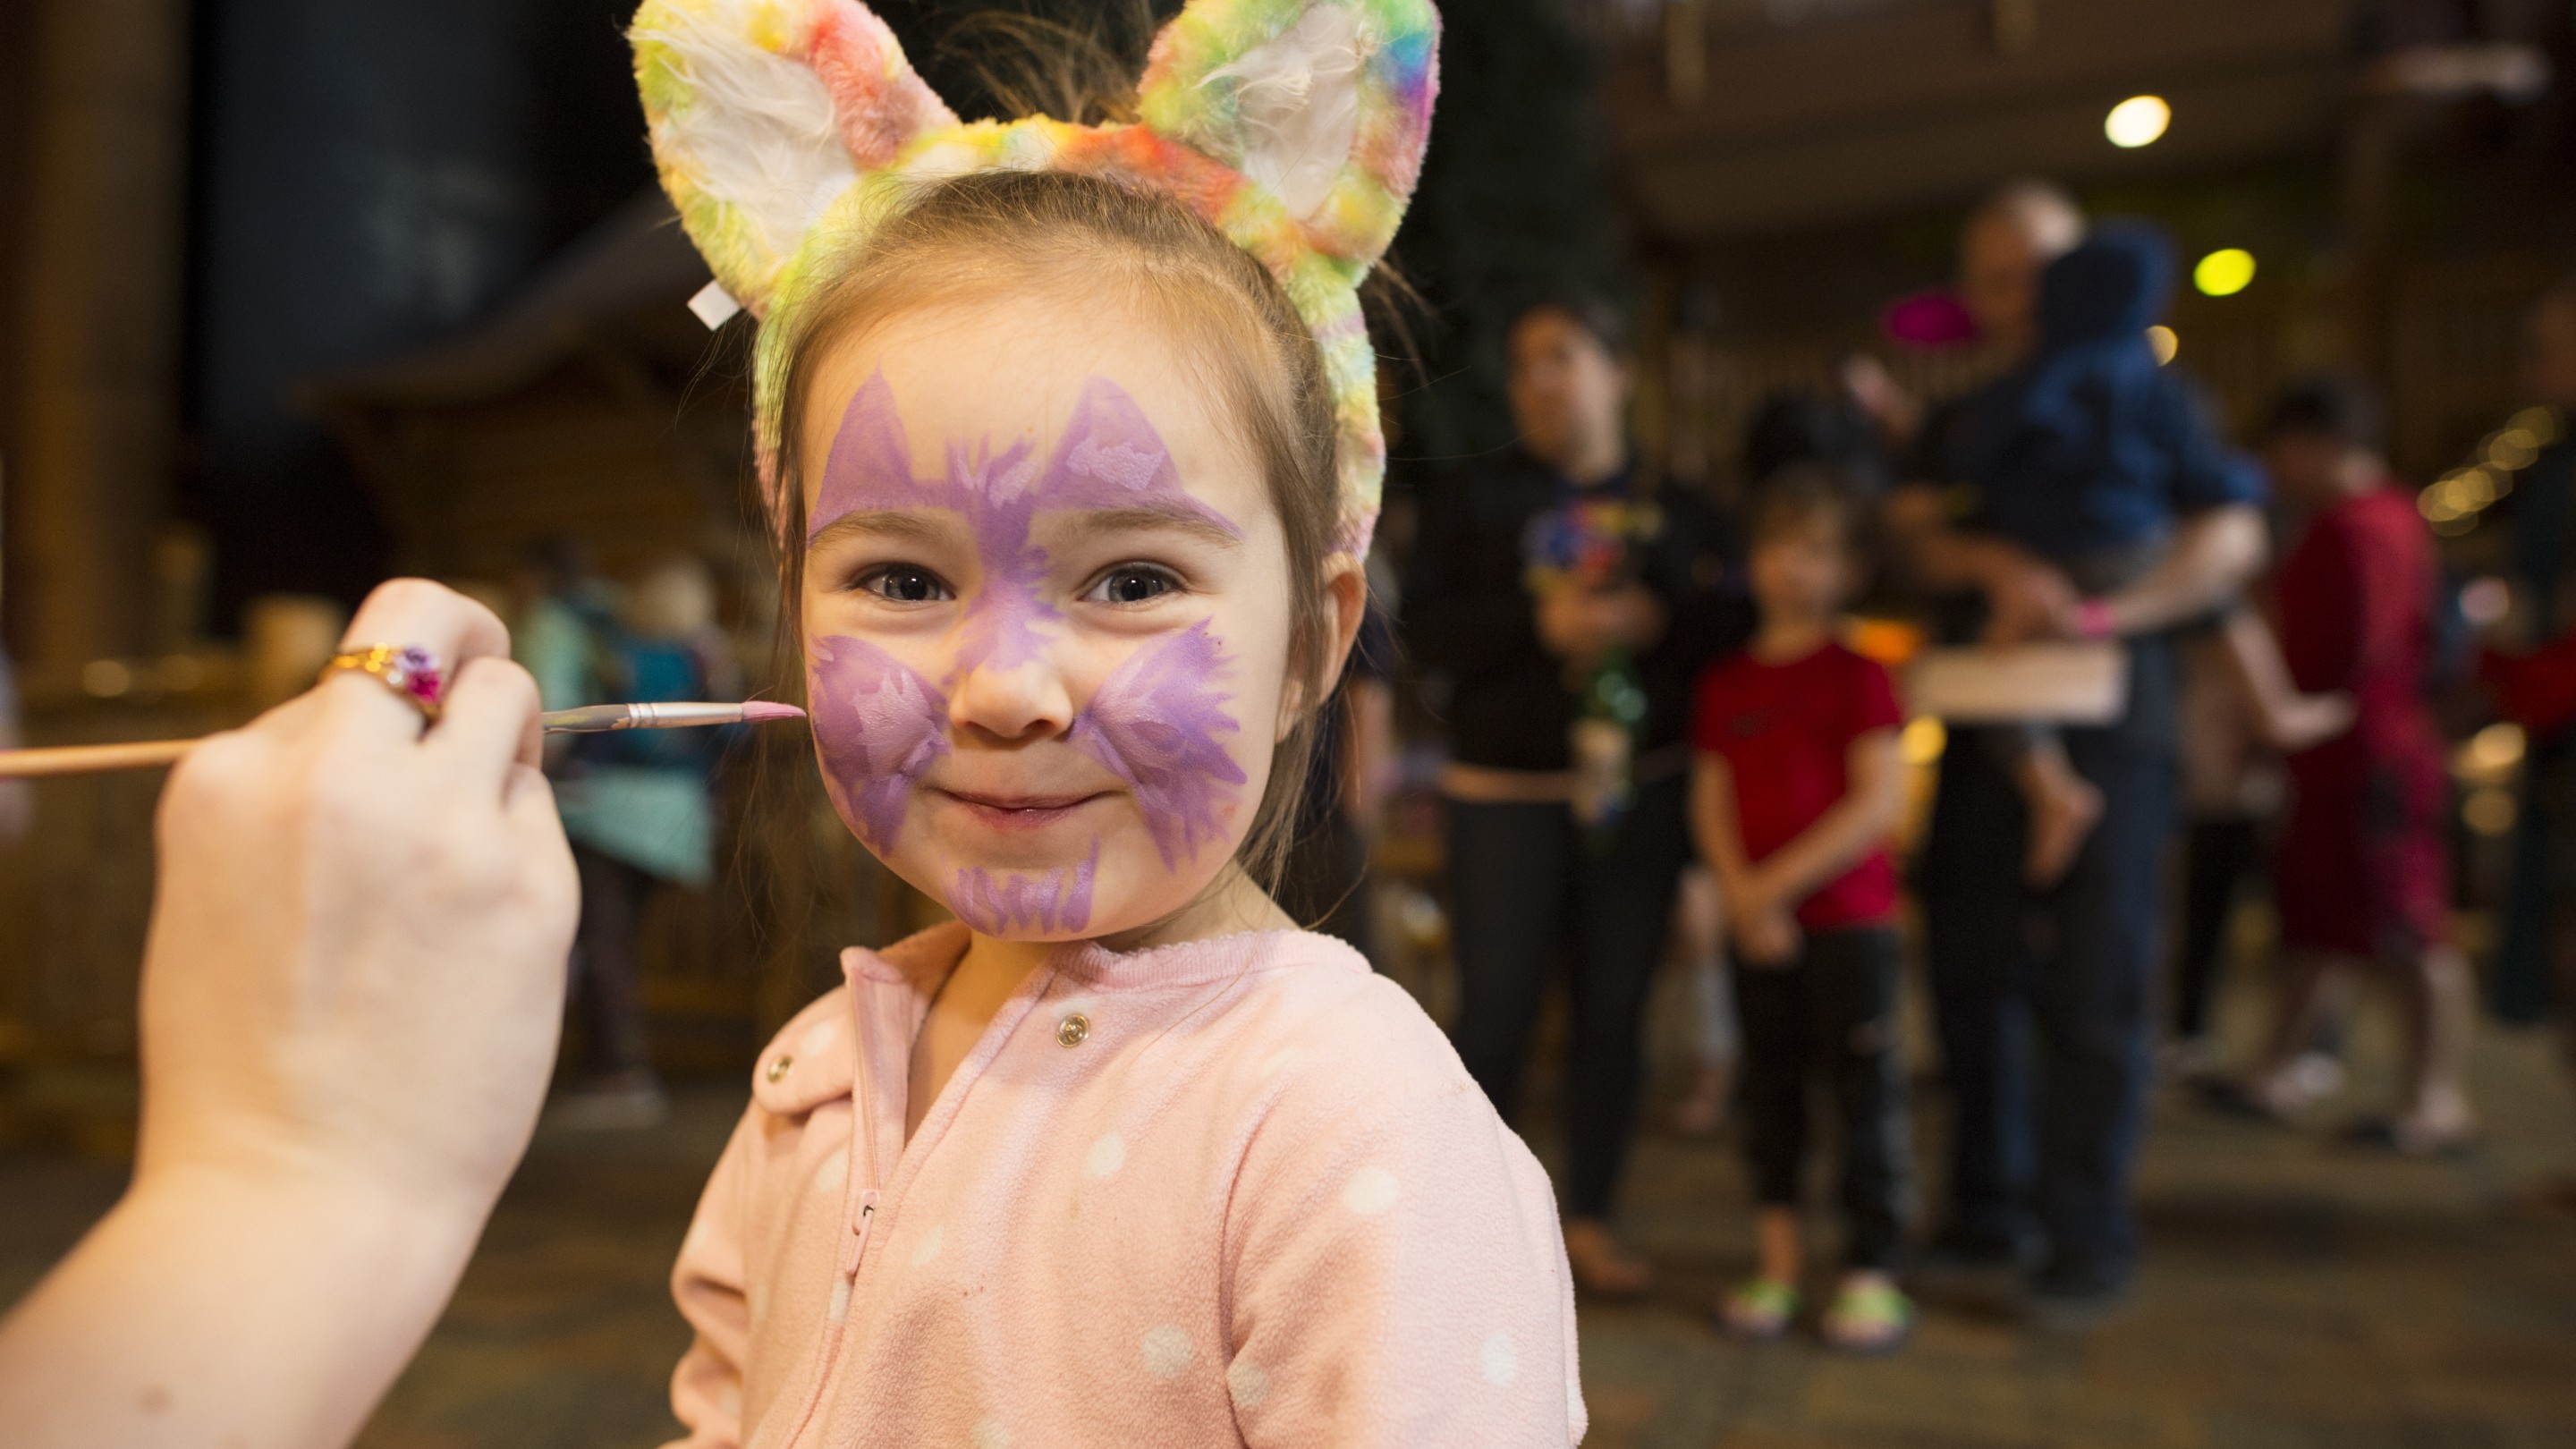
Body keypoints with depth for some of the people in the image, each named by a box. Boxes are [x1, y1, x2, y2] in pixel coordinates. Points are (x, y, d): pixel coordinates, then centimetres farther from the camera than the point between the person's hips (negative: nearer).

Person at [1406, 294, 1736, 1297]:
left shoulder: (1668, 509, 11)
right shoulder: (1470, 499, 6)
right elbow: (1427, 629, -5)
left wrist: (1656, 620, -12)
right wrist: (1542, 624, -19)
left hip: (1641, 789, 2)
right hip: (1504, 791, -2)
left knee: (1616, 1006, 6)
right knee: (1495, 1008, -3)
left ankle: (1589, 1220, 20)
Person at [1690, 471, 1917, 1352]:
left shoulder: (1857, 677, -4)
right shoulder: (1725, 683, 8)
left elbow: (1880, 801, -12)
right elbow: (1711, 801, 5)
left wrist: (1780, 880, -15)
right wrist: (1742, 894, -10)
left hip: (1848, 920, -4)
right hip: (1758, 924, 5)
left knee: (1864, 1089, 1)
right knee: (1770, 1090, 11)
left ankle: (1872, 1273, 13)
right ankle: (1777, 1263, 23)